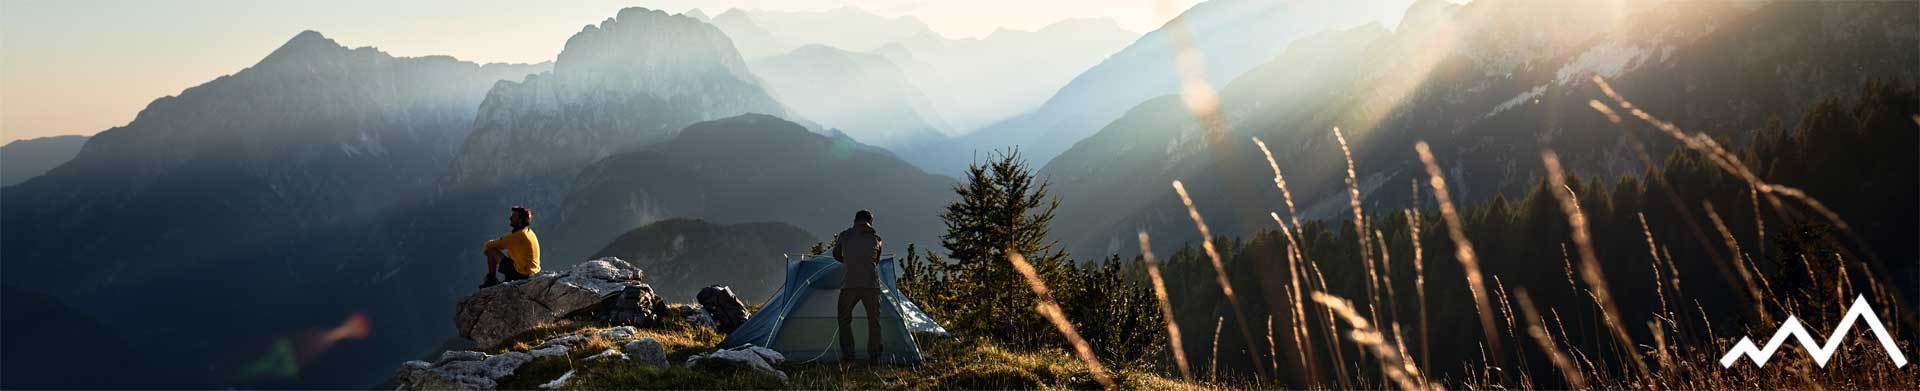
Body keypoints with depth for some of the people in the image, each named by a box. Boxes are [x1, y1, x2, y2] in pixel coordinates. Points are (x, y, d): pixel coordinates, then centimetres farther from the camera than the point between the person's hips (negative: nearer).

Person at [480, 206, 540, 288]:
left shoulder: (516, 235, -17)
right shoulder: (530, 232, 10)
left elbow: (490, 245, -7)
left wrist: (485, 246, 13)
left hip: (520, 274, -9)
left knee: (491, 250, -3)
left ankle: (491, 279, 6)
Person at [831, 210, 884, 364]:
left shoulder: (844, 235, 5)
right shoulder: (876, 237, 7)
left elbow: (836, 255, 21)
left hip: (849, 285, -1)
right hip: (871, 284, 1)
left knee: (844, 320, 13)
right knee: (874, 321, 13)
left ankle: (848, 356, 6)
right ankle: (874, 356, 12)